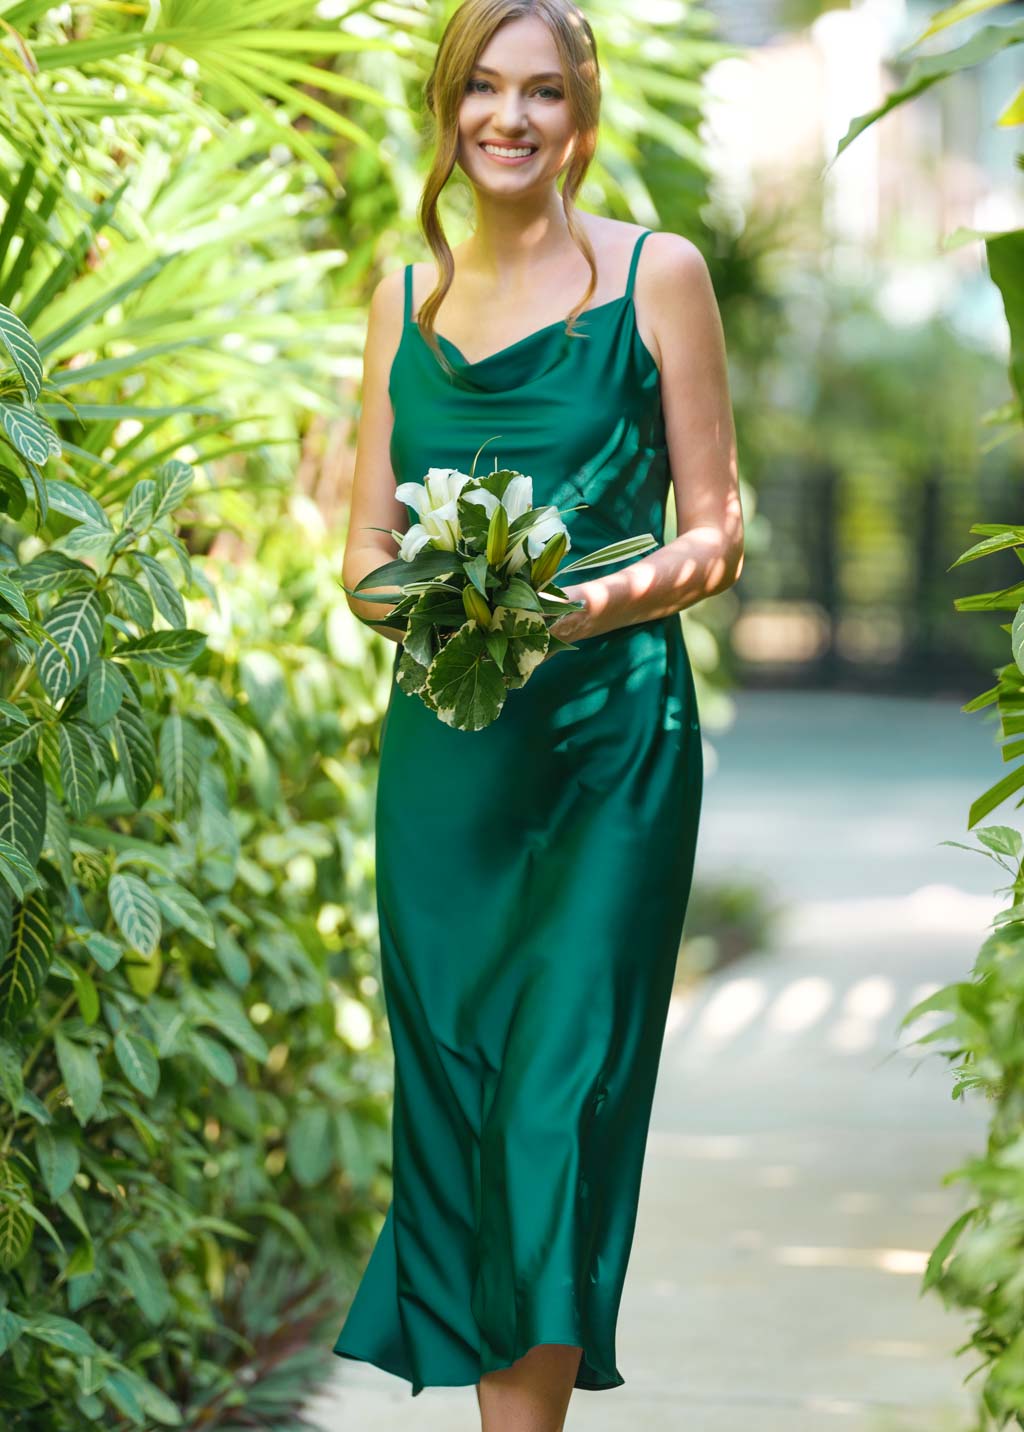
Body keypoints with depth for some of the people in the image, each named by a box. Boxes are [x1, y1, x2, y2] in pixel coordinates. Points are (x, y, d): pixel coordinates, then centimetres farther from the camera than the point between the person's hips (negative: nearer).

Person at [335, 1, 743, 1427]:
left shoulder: (655, 274, 1)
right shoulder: (408, 294, 13)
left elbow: (717, 531, 1)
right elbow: (367, 546, 12)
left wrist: (614, 596, -19)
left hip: (611, 733, -4)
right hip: (442, 738, 4)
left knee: (561, 1087, -9)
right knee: (453, 1087, 4)